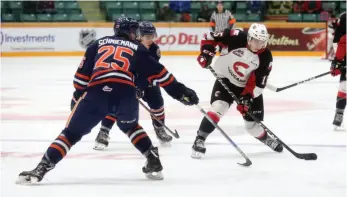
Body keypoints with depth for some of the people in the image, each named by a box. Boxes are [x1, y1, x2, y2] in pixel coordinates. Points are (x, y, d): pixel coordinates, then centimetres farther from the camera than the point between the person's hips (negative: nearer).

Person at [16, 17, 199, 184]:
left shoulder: (98, 44, 28)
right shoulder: (137, 48, 26)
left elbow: (82, 74, 22)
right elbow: (157, 72, 20)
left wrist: (78, 96, 32)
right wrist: (180, 91, 24)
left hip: (96, 92, -1)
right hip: (126, 93, 1)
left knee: (72, 132, 7)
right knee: (130, 126, 33)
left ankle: (40, 169, -7)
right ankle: (153, 162, 24)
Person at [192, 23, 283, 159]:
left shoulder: (266, 57, -18)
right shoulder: (236, 38, -24)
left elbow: (259, 83, -17)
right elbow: (210, 37, -14)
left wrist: (247, 96, -27)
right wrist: (207, 52, -26)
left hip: (248, 87, 2)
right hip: (226, 80, -2)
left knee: (253, 123, 5)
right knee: (218, 107, -27)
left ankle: (265, 138, 39)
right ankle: (199, 140, -20)